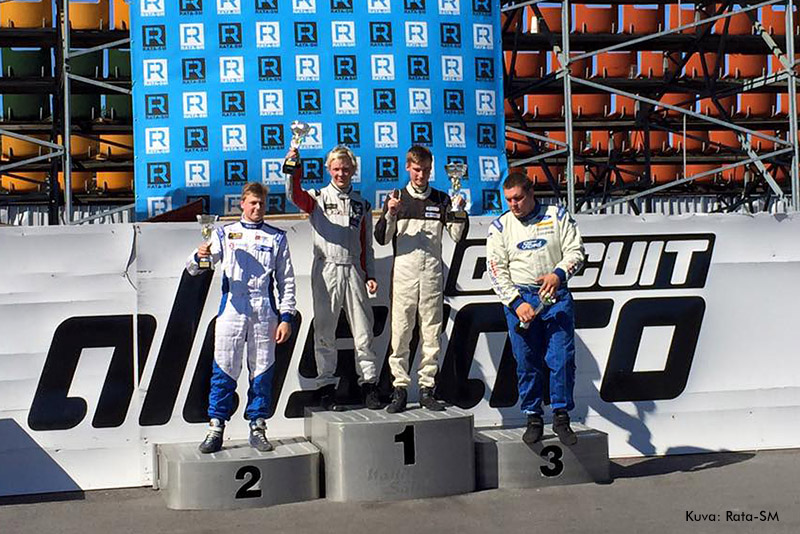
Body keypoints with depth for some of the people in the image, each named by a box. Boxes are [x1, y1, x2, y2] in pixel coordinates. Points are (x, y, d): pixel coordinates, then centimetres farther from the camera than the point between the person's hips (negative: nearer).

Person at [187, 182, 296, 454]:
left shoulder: (276, 238, 13)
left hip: (264, 313, 1)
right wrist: (199, 257, -19)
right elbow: (193, 269, 6)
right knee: (224, 370, -2)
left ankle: (258, 428, 12)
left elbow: (286, 281, 11)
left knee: (262, 371, 3)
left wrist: (286, 317, 1)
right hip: (232, 311, -1)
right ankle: (216, 428, 5)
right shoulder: (225, 233, 12)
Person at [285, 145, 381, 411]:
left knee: (363, 331, 2)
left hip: (354, 271, 3)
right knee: (325, 331, 1)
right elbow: (295, 195, -15)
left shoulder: (362, 205, 17)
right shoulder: (318, 198, 7)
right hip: (326, 270, -2)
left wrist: (370, 275, 9)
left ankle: (369, 384, 11)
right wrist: (294, 169, -32)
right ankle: (326, 387, 8)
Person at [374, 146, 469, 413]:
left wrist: (459, 212, -9)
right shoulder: (397, 198, 7)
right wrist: (390, 214, -15)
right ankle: (400, 389, 3)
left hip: (432, 275, 1)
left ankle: (427, 388, 9)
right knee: (400, 333, -3)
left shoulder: (441, 200, 10)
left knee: (432, 334, 2)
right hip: (404, 275, -1)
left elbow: (458, 235, 8)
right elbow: (382, 238, 2)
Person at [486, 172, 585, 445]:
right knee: (527, 362, 0)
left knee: (562, 358, -8)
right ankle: (533, 418, 12)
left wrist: (559, 273, -17)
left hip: (556, 296, 0)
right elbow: (496, 270, 2)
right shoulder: (501, 226, 7)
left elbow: (576, 251, 3)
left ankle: (561, 417, 3)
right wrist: (517, 303, -10)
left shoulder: (557, 216, 7)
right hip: (519, 299, 0)